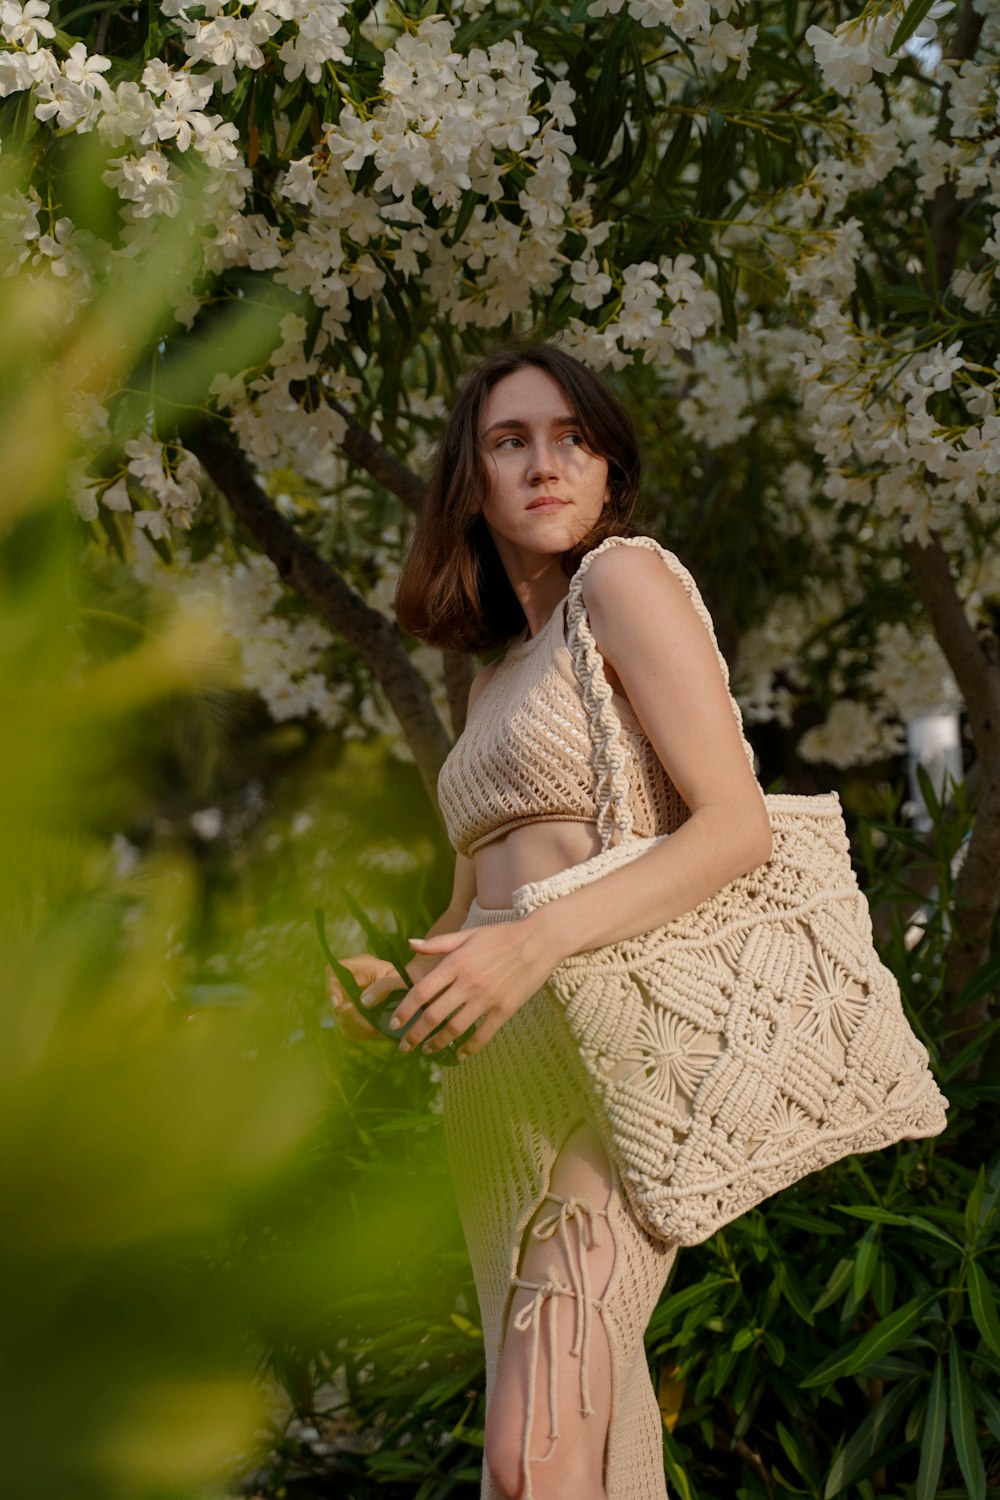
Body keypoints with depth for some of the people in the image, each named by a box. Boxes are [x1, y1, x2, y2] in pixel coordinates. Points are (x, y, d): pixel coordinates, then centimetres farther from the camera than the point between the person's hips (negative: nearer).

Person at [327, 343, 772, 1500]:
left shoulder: (625, 580, 0)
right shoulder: (493, 679, 23)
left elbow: (739, 824, -11)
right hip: (505, 1076, 8)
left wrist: (538, 941, -22)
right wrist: (395, 982, 3)